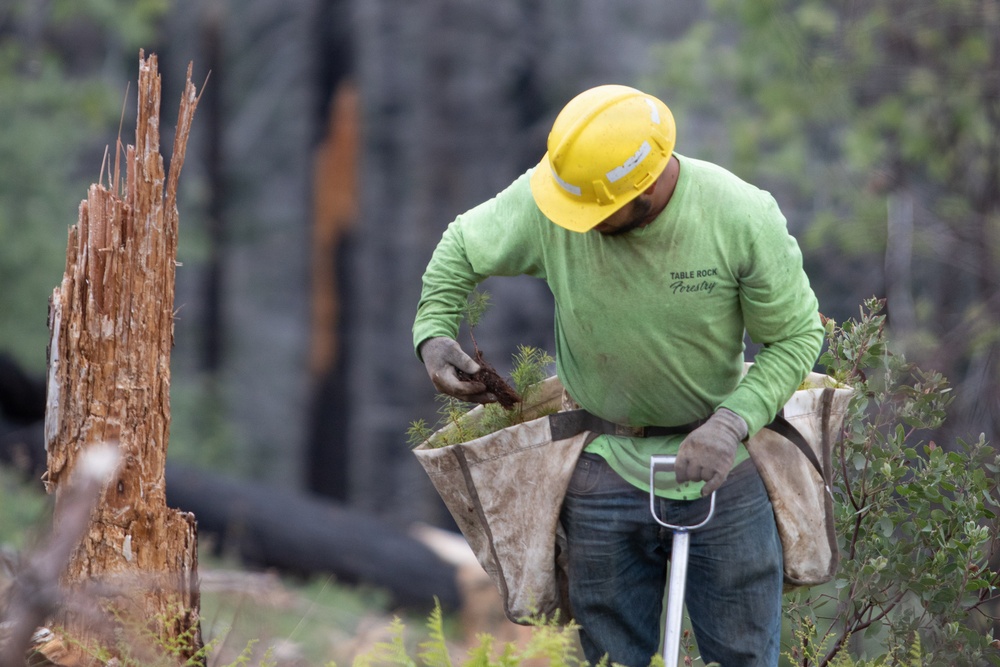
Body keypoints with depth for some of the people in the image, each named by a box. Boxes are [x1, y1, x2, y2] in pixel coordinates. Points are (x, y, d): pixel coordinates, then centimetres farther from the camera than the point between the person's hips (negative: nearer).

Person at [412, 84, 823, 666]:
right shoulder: (545, 203, -15)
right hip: (606, 466, 1)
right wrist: (433, 330, -8)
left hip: (721, 464, -1)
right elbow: (463, 248, 6)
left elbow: (796, 336, -9)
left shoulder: (743, 218, -20)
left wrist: (733, 422, -23)